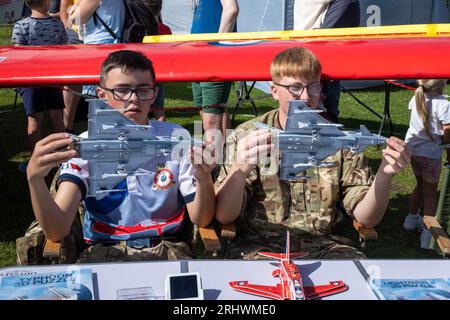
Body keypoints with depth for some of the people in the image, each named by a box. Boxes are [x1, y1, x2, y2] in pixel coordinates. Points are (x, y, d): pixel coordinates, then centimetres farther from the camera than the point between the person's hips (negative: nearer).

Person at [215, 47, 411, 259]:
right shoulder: (246, 138, -1)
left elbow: (366, 217, 1)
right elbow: (224, 216, -9)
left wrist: (384, 175, -18)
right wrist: (240, 170, -29)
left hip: (322, 244, 2)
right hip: (260, 245, -1)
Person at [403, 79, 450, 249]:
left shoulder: (416, 98, 0)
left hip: (412, 148, 7)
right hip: (430, 153, -6)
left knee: (420, 185, 27)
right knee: (430, 193, 6)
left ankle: (412, 218, 41)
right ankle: (427, 234, 5)